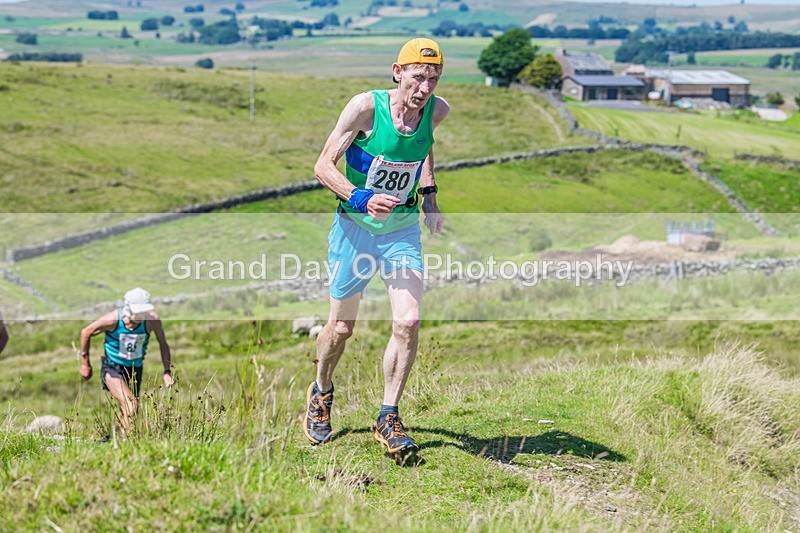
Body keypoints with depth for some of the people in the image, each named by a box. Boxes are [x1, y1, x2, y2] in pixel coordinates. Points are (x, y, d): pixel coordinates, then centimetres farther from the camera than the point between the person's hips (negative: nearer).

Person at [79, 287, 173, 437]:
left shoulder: (152, 319, -19)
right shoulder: (112, 319, -24)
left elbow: (163, 344, -1)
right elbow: (86, 333, -6)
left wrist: (167, 372, -11)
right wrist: (85, 362, 3)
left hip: (135, 370, 4)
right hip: (112, 368, -4)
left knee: (127, 412, 13)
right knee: (130, 407, -25)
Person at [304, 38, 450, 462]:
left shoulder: (437, 110, -7)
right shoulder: (366, 107, -20)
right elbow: (323, 166, -16)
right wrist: (362, 199, -32)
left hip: (403, 228, 3)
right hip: (355, 225, -2)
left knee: (408, 321, -14)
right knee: (341, 328, 9)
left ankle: (389, 419, 1)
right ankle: (321, 393, 39)